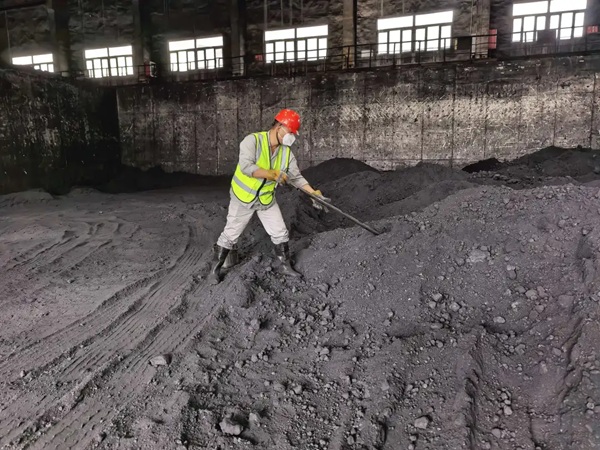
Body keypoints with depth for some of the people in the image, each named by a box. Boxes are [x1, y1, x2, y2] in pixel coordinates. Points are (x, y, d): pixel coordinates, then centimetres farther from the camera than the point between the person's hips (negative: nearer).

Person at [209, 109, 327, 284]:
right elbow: (246, 167, -37)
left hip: (267, 199, 5)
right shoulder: (252, 140, -23)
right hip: (243, 198, -5)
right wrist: (273, 174, -42)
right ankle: (215, 268, 23)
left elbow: (296, 176, -1)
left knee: (280, 233, 9)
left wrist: (313, 193, -11)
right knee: (230, 235, 6)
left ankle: (285, 265, 28)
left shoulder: (286, 151, -6)